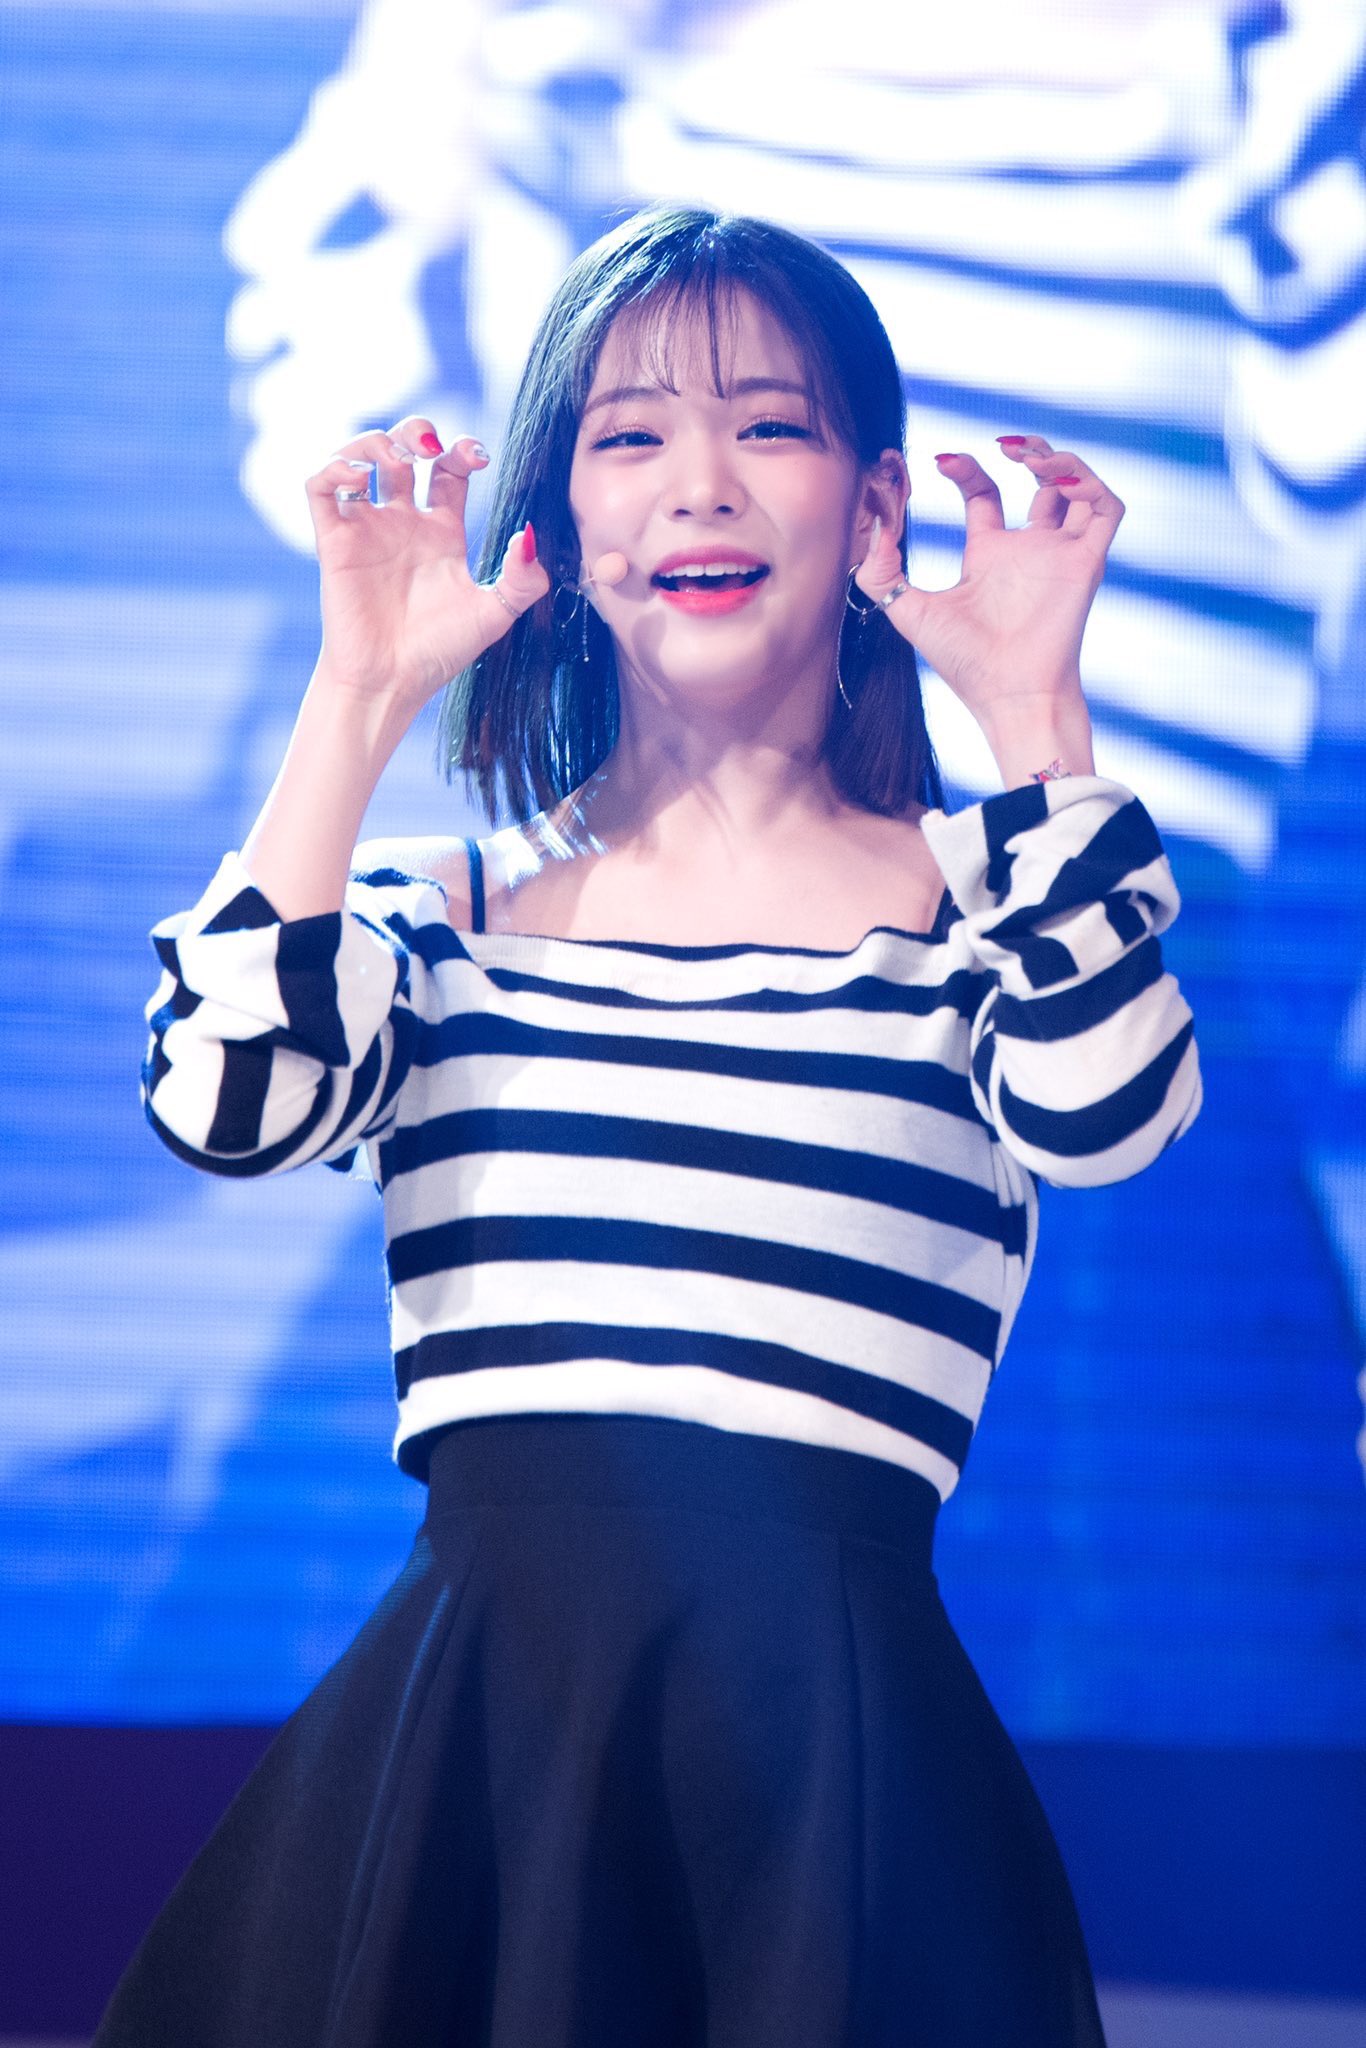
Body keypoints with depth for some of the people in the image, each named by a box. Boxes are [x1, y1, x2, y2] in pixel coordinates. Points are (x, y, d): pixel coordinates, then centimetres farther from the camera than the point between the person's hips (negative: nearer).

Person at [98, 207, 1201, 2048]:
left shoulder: (977, 897, 8)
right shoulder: (436, 916, 11)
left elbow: (1101, 1115, -14)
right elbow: (227, 1103, -9)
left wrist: (1034, 712, -11)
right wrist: (361, 701, -5)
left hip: (831, 1742, -1)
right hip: (460, 1733, 1)